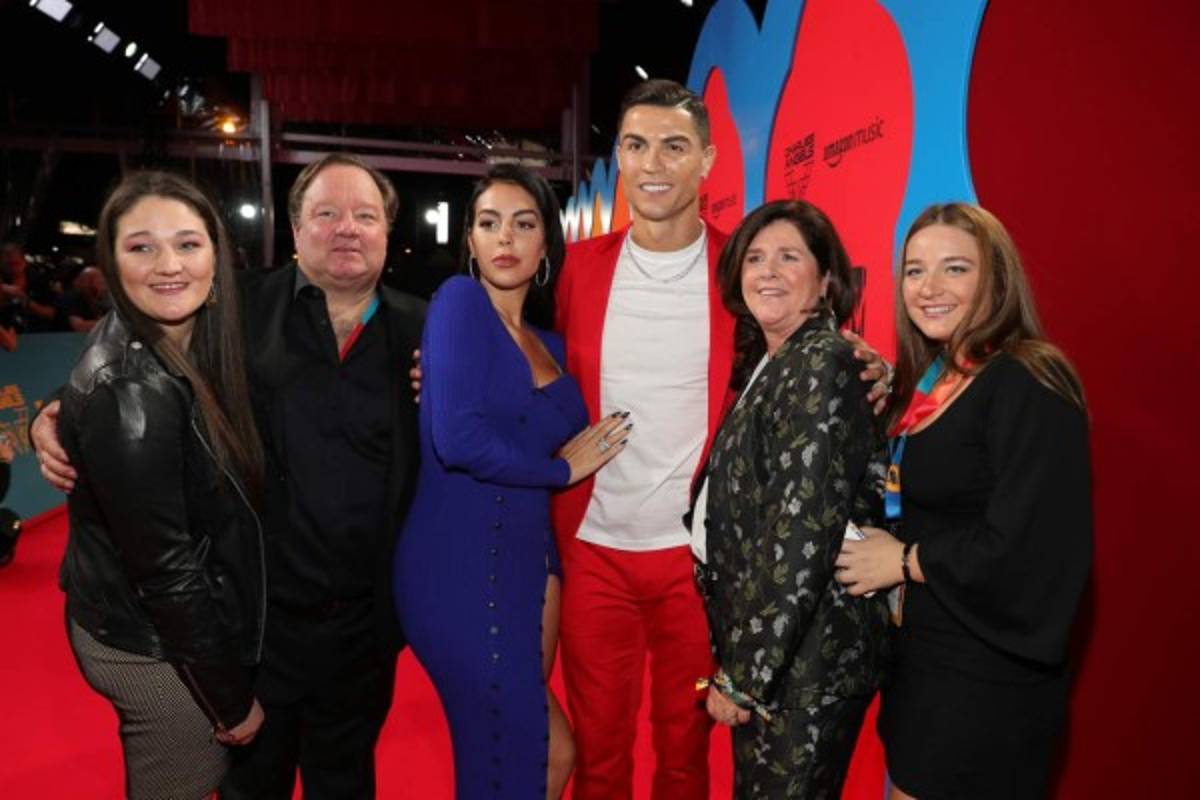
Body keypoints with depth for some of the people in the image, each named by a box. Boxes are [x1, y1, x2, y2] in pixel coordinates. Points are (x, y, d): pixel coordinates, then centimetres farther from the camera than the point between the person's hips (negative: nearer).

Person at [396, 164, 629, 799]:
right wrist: (562, 469, -7)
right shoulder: (459, 299, -8)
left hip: (528, 565, 7)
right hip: (458, 570, -7)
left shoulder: (550, 345, 12)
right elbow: (458, 439, -20)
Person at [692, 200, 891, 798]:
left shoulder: (821, 363, -17)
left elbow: (801, 534, -23)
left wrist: (741, 670, -18)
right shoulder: (769, 365, 10)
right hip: (766, 643, 8)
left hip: (804, 655, -8)